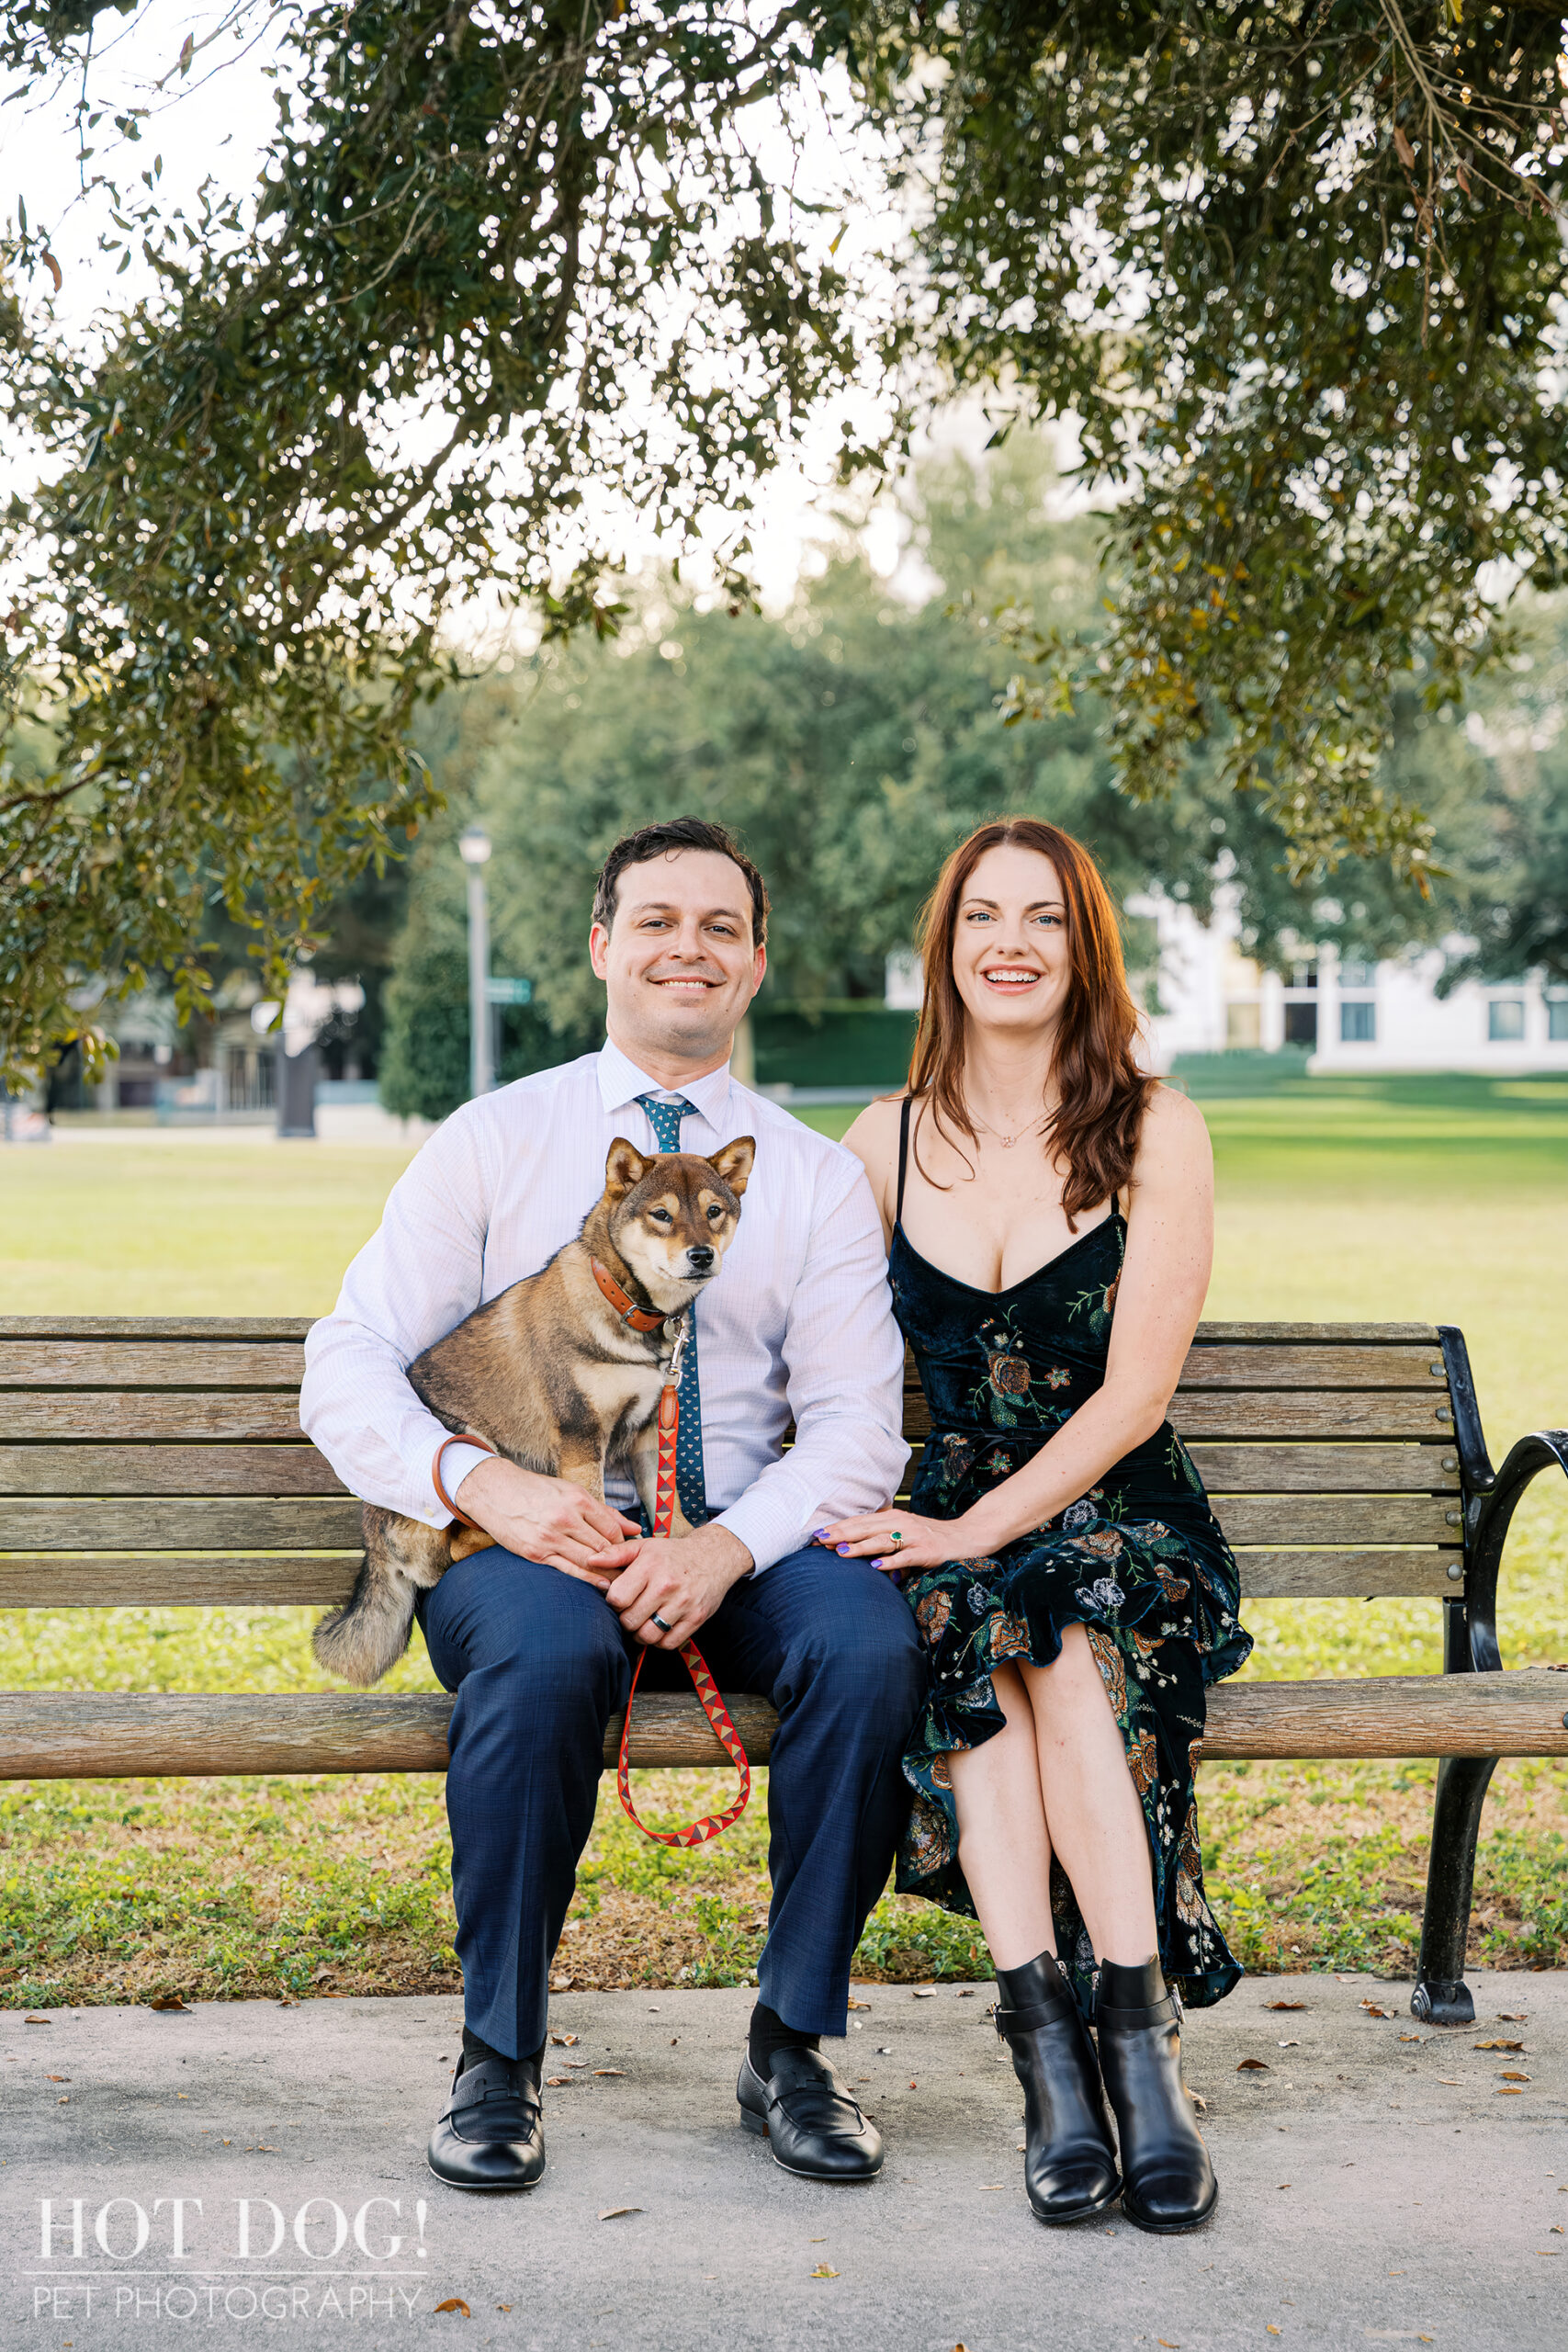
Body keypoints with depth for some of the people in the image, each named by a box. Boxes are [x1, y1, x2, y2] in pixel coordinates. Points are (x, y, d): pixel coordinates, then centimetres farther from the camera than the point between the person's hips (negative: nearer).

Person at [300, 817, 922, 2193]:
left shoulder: (818, 1177, 10)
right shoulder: (492, 1141, 6)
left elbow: (856, 1423, 0)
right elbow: (348, 1370, -1)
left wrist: (724, 1547, -20)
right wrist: (486, 1485, -21)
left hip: (734, 1555, 2)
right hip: (521, 1547, -1)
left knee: (870, 1641, -30)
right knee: (546, 1646, -36)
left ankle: (792, 2041, -12)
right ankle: (499, 2055, -17)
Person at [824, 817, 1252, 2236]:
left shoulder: (1155, 1136, 0)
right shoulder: (887, 1142, 9)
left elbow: (1134, 1395, -8)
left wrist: (977, 1529, -18)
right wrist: (867, 1515, -9)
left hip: (1117, 1517, -2)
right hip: (945, 1530, 2)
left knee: (1061, 1641, -35)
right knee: (977, 1645, -33)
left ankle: (1131, 2046, -33)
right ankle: (1061, 2066, -35)